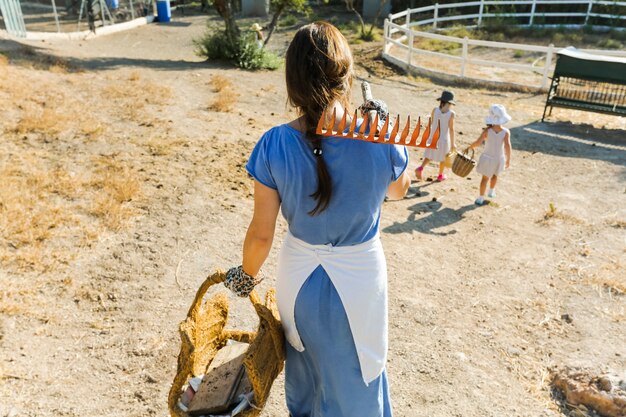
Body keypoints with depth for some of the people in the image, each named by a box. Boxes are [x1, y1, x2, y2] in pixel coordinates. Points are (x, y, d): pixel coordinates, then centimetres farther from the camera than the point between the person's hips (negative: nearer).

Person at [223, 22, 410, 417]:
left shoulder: (274, 145, -20)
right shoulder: (382, 140, -22)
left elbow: (261, 233, -12)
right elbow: (400, 190, 2)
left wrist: (247, 274, 8)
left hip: (299, 276, 2)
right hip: (360, 278, -1)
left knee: (305, 360, 31)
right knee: (354, 377, 24)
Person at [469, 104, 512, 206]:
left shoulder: (487, 130, -22)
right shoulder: (506, 132, -20)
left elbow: (478, 142, -27)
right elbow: (507, 146, -26)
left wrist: (470, 147, -9)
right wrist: (508, 159, -14)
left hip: (488, 158, -1)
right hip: (499, 158, 1)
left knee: (485, 178, 16)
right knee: (495, 175, 29)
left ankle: (480, 199, 22)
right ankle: (491, 192, 49)